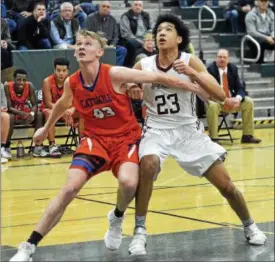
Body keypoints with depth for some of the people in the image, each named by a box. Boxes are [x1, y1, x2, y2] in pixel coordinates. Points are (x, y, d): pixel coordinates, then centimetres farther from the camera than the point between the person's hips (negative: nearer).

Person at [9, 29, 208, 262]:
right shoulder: (72, 83, -5)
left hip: (126, 138, -2)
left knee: (128, 182, -31)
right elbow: (62, 105, 19)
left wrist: (195, 88, -14)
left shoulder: (115, 75, -19)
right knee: (70, 188, -16)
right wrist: (46, 129, 34)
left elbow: (158, 78, -15)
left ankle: (117, 218, 7)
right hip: (95, 139, 2)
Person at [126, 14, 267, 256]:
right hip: (157, 130, 0)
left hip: (189, 130, 1)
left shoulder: (191, 62, -9)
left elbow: (220, 96, -16)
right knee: (148, 166, -33)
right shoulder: (143, 66, -6)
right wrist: (130, 89, -20)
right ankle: (140, 231, -20)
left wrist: (192, 74, -29)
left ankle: (249, 226, 28)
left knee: (225, 184, 1)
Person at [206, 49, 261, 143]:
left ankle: (247, 135, -5)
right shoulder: (210, 69, -13)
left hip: (231, 99, 5)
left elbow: (239, 88, 2)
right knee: (213, 105, -38)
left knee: (249, 102, -12)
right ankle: (213, 138, -30)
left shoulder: (233, 68, 3)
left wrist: (238, 98, -21)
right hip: (214, 99, -5)